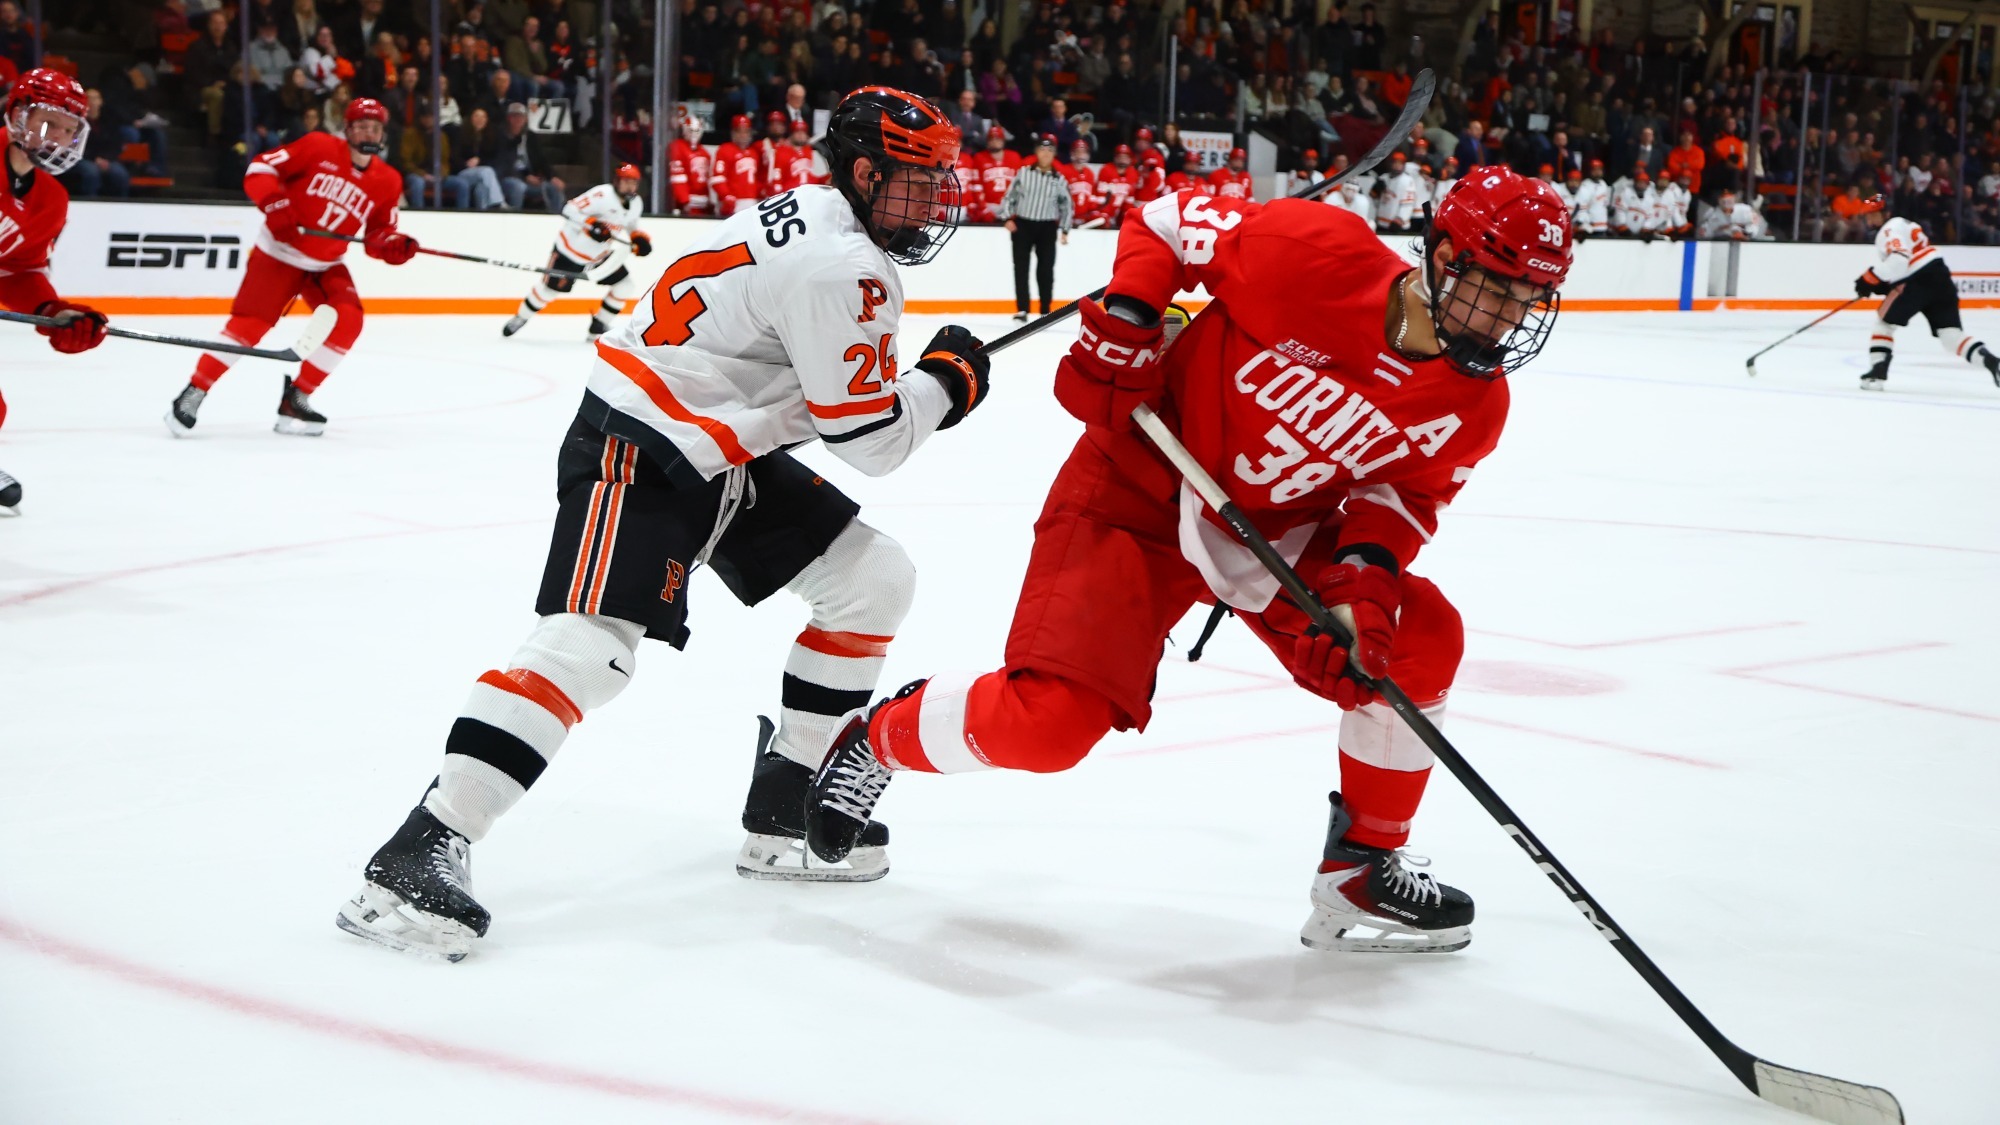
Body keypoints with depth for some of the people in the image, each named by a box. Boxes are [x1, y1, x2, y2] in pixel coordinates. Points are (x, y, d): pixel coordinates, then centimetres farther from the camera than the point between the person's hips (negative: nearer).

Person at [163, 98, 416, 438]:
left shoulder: (387, 181, 2)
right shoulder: (319, 147, -11)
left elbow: (378, 234, 8)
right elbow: (259, 169, -11)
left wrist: (395, 245, -14)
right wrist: (275, 206, -26)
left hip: (326, 265, 5)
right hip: (279, 253, -5)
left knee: (348, 321, -15)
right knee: (249, 324, -14)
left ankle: (295, 400, -3)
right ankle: (193, 394, -3)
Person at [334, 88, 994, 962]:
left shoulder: (822, 219, 11)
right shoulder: (838, 266, -21)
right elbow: (869, 439, -20)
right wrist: (944, 381, -2)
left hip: (729, 451, 11)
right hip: (639, 448, -11)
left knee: (872, 579, 10)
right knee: (591, 643, -26)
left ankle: (786, 813, 14)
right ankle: (421, 854, -28)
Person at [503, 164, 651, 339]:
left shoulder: (636, 203, -2)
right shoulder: (602, 195, -26)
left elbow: (629, 226, 17)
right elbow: (570, 209, -28)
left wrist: (639, 238, -4)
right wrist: (592, 225, -39)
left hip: (601, 254, 7)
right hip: (572, 249, -7)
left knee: (626, 285, -2)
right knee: (550, 287, -3)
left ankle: (599, 327, 8)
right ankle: (520, 318, 21)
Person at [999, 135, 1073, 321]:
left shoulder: (1059, 180, 3)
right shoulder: (1023, 173, 2)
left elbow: (1066, 205, 9)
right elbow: (1010, 196, 5)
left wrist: (1064, 230, 4)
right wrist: (1007, 218, -5)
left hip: (1047, 228, 0)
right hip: (1022, 225, 0)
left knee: (1045, 269, 0)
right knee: (1021, 268, -3)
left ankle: (1045, 310, 9)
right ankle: (1022, 309, 0)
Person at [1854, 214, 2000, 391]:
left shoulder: (1891, 229, -5)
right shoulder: (1903, 225, 27)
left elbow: (1898, 259, -22)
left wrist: (1870, 278, -18)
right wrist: (1881, 284, 18)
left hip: (1919, 281, -9)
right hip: (1940, 276, 9)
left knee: (1884, 322, 7)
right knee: (1951, 335, 1)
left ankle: (1878, 373, 0)